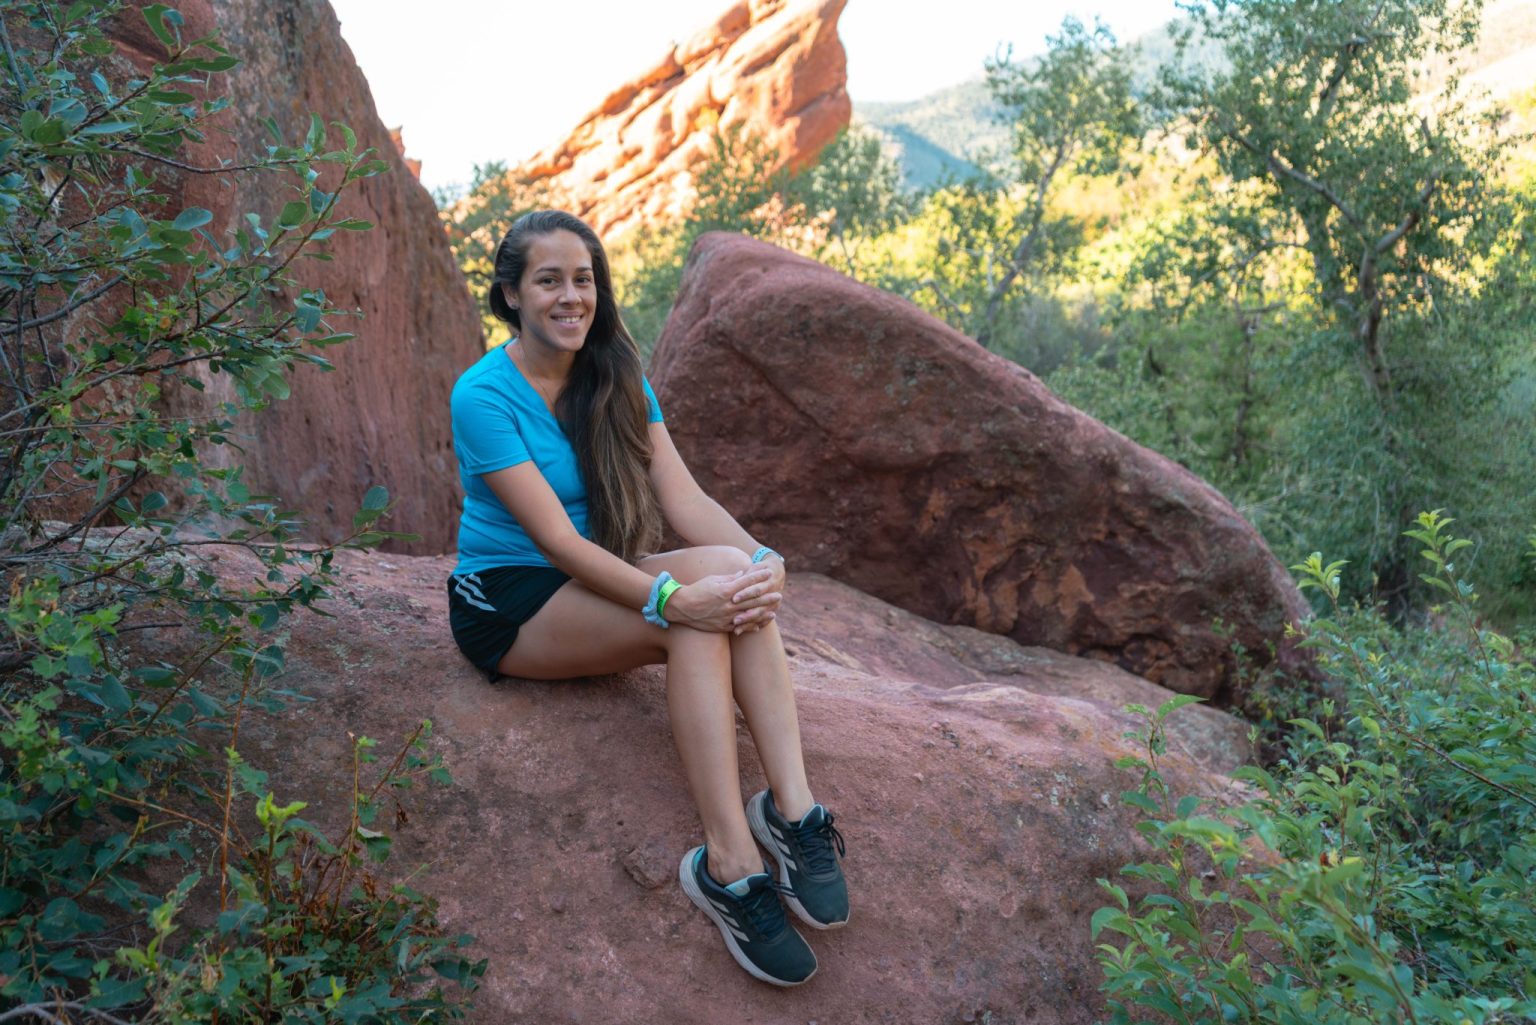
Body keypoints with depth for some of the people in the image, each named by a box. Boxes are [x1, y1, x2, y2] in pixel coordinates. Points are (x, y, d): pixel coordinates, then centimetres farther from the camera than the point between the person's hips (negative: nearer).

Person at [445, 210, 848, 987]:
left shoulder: (615, 376, 4)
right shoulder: (484, 395, -14)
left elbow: (682, 495, -7)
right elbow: (555, 540, -23)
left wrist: (761, 558, -27)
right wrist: (674, 598, -35)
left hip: (590, 585, 6)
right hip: (506, 603, -6)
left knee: (735, 573, -25)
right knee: (697, 614, -31)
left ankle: (793, 808, -30)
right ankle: (730, 864, -32)